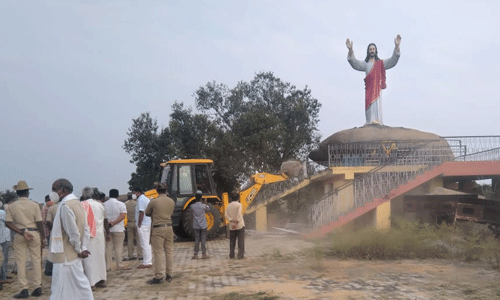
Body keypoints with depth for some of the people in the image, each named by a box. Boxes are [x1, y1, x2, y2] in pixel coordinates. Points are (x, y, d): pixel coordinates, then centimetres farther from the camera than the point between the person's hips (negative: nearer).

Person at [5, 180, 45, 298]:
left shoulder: (11, 206, 1)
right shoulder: (34, 205, -3)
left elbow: (8, 223, -8)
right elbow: (39, 223, -4)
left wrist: (22, 233, -9)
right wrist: (43, 237, 3)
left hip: (19, 235, 0)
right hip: (34, 234, 0)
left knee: (21, 262, 6)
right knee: (36, 260, 7)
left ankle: (24, 289, 5)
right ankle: (37, 288, 9)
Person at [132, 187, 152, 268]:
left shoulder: (141, 199, -12)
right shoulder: (146, 199, 18)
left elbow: (141, 213, -20)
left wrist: (139, 224, -17)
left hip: (143, 225, -10)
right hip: (148, 224, 10)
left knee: (145, 244, -7)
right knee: (147, 243, 15)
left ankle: (147, 262, -6)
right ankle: (149, 260, 21)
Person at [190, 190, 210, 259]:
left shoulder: (192, 206, -6)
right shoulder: (203, 205, -9)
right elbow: (208, 210, 10)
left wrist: (194, 202, 16)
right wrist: (205, 203, 23)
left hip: (196, 226, 2)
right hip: (203, 226, -2)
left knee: (196, 240, 8)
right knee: (203, 240, 4)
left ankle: (195, 254, 8)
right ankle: (204, 254, 6)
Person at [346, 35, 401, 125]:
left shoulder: (381, 63, 17)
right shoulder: (365, 64, 19)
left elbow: (393, 60, 8)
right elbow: (354, 63, 5)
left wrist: (397, 46, -4)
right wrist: (350, 50, -9)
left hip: (377, 86, -1)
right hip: (369, 86, 1)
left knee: (376, 103, -15)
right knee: (369, 102, -9)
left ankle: (377, 120, -22)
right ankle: (370, 121, -12)